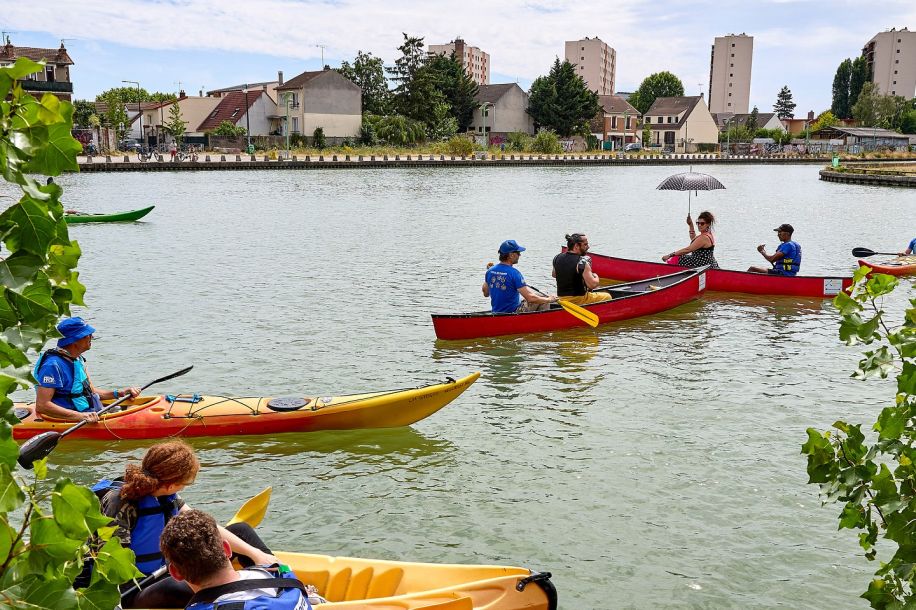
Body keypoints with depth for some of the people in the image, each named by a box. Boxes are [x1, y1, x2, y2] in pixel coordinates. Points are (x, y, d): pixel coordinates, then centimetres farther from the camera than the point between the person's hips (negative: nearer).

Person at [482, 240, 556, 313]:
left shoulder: (490, 271, -2)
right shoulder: (514, 273, -22)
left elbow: (485, 293, 9)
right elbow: (530, 298, -24)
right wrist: (549, 300, -10)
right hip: (512, 313, -7)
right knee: (544, 300, 7)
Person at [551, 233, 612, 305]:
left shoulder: (557, 258, -1)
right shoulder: (582, 262, -22)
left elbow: (554, 274, 19)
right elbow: (592, 285, -25)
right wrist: (596, 277, -4)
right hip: (578, 300, -7)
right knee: (607, 296, 12)